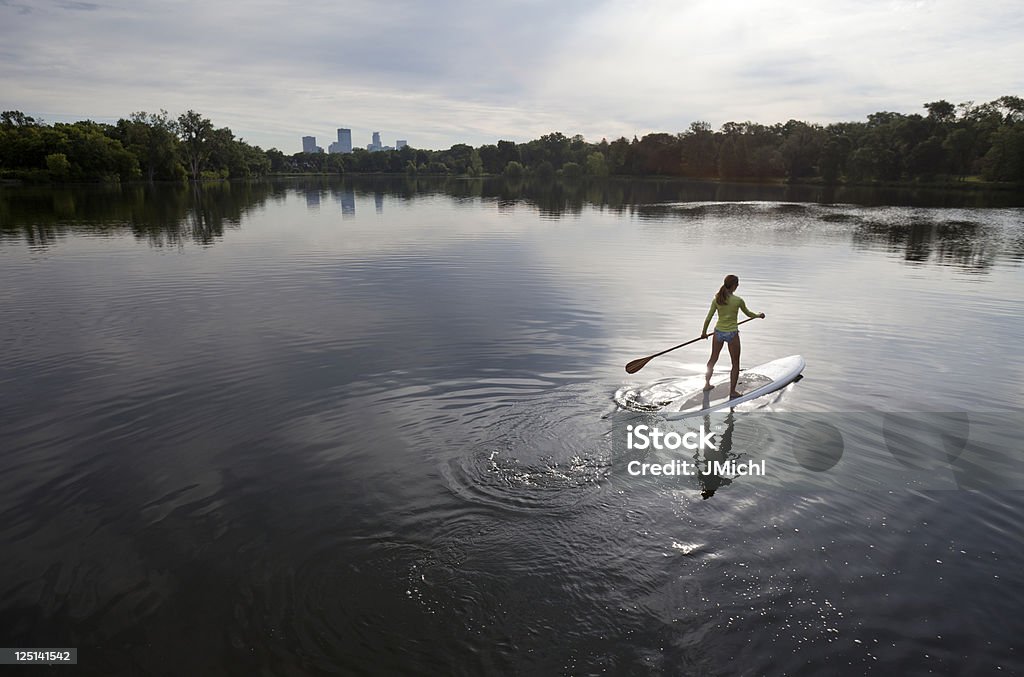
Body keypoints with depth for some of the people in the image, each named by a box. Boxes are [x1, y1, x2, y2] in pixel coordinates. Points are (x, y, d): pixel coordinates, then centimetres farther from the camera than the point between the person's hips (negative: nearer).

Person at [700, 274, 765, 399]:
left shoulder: (716, 300, -5)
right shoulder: (738, 300, -13)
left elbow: (708, 318, -1)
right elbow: (748, 314, 4)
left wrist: (704, 332, 13)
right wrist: (759, 315, 25)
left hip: (718, 332, 4)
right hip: (732, 334, -3)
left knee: (713, 359, 22)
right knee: (735, 364, 11)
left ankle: (707, 384, 33)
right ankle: (732, 392, 13)